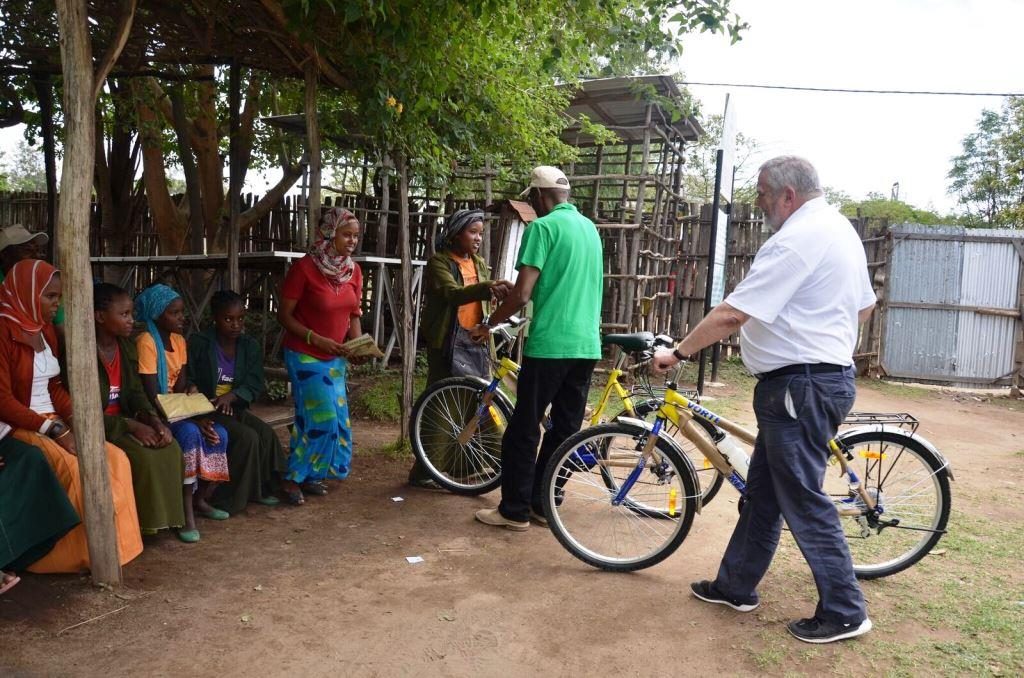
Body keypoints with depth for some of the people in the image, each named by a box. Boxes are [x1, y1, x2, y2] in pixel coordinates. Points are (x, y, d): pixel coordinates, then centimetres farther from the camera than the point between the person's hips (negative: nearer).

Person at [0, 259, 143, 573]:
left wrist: (76, 421, -3)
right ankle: (77, 553, -13)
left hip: (54, 423, 7)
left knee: (115, 459, -13)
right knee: (76, 468, -28)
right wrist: (55, 430, -22)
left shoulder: (46, 330, 11)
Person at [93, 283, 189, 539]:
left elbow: (136, 393, 6)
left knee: (170, 448, -16)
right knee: (143, 456, -27)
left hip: (122, 419, 7)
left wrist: (154, 420, -14)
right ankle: (144, 521, -10)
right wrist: (132, 426, -24)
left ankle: (165, 516, -6)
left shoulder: (127, 345, 6)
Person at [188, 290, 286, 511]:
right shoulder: (198, 343, -7)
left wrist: (230, 397, -21)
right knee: (247, 437, -25)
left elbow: (255, 385, -3)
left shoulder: (251, 347, 5)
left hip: (234, 408, 5)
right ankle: (226, 498, -13)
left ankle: (260, 489, -4)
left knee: (266, 433, -20)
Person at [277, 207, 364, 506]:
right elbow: (285, 315, -13)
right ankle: (292, 478, 9)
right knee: (321, 418, -10)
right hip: (306, 355, -6)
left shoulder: (354, 270, 0)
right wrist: (317, 339, -24)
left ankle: (308, 475, 24)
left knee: (335, 419, 8)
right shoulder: (304, 268, -17)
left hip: (336, 357, 6)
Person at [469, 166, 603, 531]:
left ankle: (515, 510, 10)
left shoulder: (542, 227, -9)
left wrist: (489, 323, 2)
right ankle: (543, 505, 21)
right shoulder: (590, 227, 15)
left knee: (523, 429, 3)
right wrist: (512, 291, 32)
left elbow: (523, 294, -14)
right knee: (565, 429, 11)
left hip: (549, 344, -7)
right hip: (587, 344, 8)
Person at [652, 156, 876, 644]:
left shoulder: (796, 240, -19)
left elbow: (730, 315, -24)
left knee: (803, 502, 1)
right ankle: (735, 587, 29)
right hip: (829, 374, 11)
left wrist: (677, 353, -14)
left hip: (799, 387, -11)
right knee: (761, 492, 17)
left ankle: (844, 613, 14)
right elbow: (864, 306, 22)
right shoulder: (839, 227, 14)